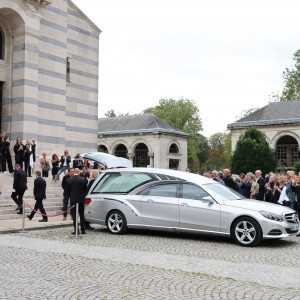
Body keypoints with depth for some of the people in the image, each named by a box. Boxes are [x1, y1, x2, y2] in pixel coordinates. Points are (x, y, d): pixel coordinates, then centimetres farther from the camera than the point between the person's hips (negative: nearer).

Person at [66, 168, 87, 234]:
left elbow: (67, 191, 1)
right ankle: (83, 229, 13)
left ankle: (76, 230, 0)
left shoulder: (69, 180, -6)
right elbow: (86, 190, 2)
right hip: (81, 200, 1)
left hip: (73, 200, -1)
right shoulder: (83, 180, -5)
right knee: (82, 215, 11)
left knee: (74, 215, 3)